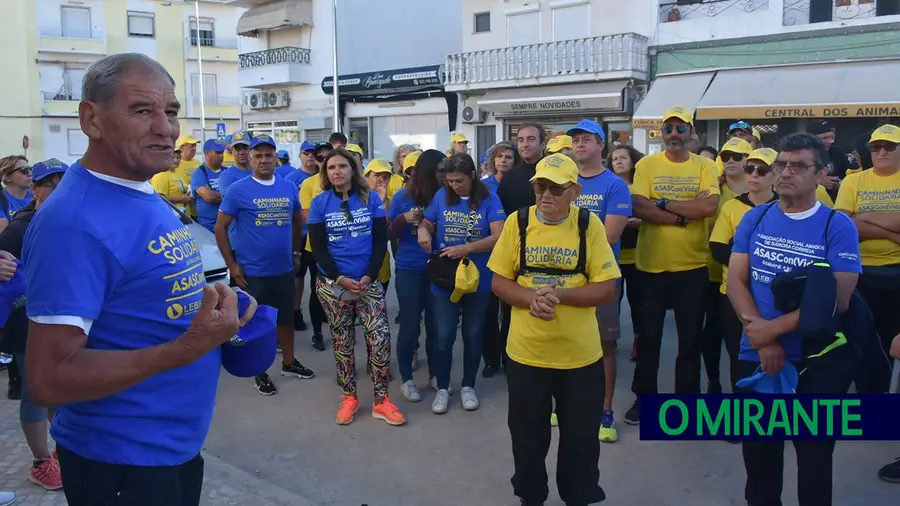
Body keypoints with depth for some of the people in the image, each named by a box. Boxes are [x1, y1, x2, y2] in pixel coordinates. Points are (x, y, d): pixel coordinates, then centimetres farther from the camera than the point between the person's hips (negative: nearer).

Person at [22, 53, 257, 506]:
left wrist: (214, 316, 0)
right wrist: (188, 347, -31)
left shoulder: (148, 198, 5)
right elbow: (48, 380, -26)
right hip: (120, 463, -8)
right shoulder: (75, 221, -23)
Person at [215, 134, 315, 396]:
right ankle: (260, 373, 23)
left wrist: (293, 251, 12)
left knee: (286, 317, 17)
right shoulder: (238, 190, -9)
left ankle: (289, 363, 34)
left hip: (285, 269, 4)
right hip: (253, 272, -4)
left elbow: (298, 222, 17)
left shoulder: (289, 188, 3)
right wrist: (232, 264, -9)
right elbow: (220, 228, -6)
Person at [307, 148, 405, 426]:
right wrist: (340, 279, -14)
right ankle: (349, 397, 23)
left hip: (368, 282, 0)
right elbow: (318, 247, -3)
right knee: (342, 341, 8)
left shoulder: (371, 198, 1)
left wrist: (369, 276, -12)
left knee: (380, 337, -7)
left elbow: (381, 240, -1)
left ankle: (381, 400, 6)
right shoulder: (319, 203, -1)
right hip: (332, 284, 0)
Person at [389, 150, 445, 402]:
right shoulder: (403, 197, -5)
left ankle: (435, 374, 28)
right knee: (410, 326, 5)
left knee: (435, 324, 10)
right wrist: (404, 219, -18)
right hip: (408, 271, -2)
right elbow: (388, 234, 0)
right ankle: (406, 379, 19)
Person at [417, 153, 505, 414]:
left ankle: (468, 386, 29)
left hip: (478, 279, -1)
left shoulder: (489, 200, -8)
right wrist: (423, 232, -17)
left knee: (473, 335, 12)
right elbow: (426, 224, 8)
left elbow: (499, 237, -17)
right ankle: (442, 388, 22)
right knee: (444, 336, 3)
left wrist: (466, 249, -28)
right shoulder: (441, 196, -2)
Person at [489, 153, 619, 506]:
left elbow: (607, 290, -7)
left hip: (580, 354, -1)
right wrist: (530, 298, -19)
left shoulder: (590, 225, -6)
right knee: (527, 435, 15)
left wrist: (559, 294, -21)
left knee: (581, 437, 13)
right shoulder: (517, 222, -3)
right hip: (526, 351, 1)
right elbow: (499, 282, 1)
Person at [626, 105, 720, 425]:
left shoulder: (704, 166, 2)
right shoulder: (647, 165, 0)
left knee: (691, 338, 10)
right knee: (648, 335, 10)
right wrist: (685, 214, -16)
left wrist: (663, 203, -14)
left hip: (692, 265, 1)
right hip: (652, 264, 0)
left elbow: (709, 207, -15)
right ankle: (644, 398, 25)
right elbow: (640, 209, -13)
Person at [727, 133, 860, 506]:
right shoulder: (755, 219, 1)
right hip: (755, 357, 3)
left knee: (814, 456, 15)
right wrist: (762, 340, -16)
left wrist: (773, 328, -19)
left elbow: (837, 299, -17)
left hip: (818, 362, -3)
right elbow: (736, 282, -4)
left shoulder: (838, 226, -9)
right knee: (758, 452, 17)